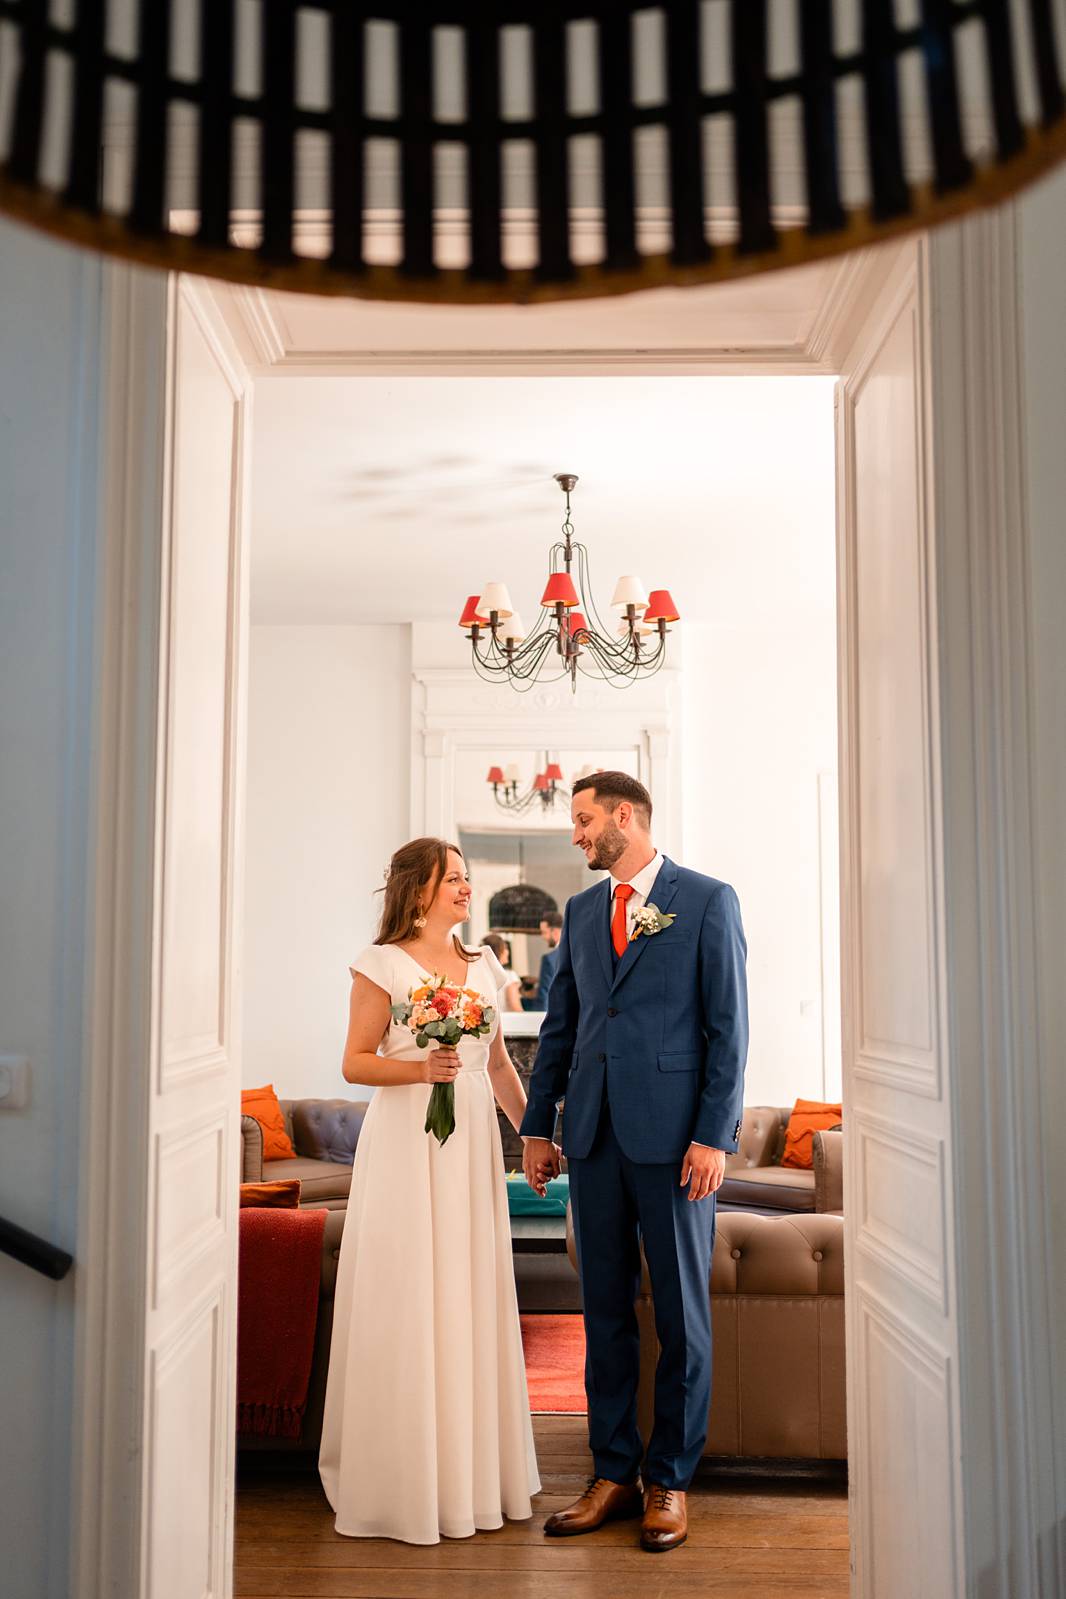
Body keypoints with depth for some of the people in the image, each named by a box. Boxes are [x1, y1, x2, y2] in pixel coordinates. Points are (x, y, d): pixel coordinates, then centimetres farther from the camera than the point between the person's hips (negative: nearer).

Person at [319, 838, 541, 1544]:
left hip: (472, 1141, 5)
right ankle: (403, 1479, 12)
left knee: (473, 1295, 8)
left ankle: (475, 1468, 21)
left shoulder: (482, 965, 13)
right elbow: (355, 1062, -4)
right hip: (406, 1142, -5)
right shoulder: (384, 964, -3)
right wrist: (419, 1069, -19)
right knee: (407, 1303, -1)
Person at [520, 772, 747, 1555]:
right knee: (605, 1310, 10)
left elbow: (729, 1026, -6)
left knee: (682, 1312, 5)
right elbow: (560, 1025, 15)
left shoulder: (708, 900, -2)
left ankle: (670, 1481, 17)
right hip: (594, 1135, 5)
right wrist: (537, 1126, 12)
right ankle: (614, 1474, 21)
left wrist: (714, 1136, -12)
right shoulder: (581, 910, 13)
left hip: (674, 1137, -5)